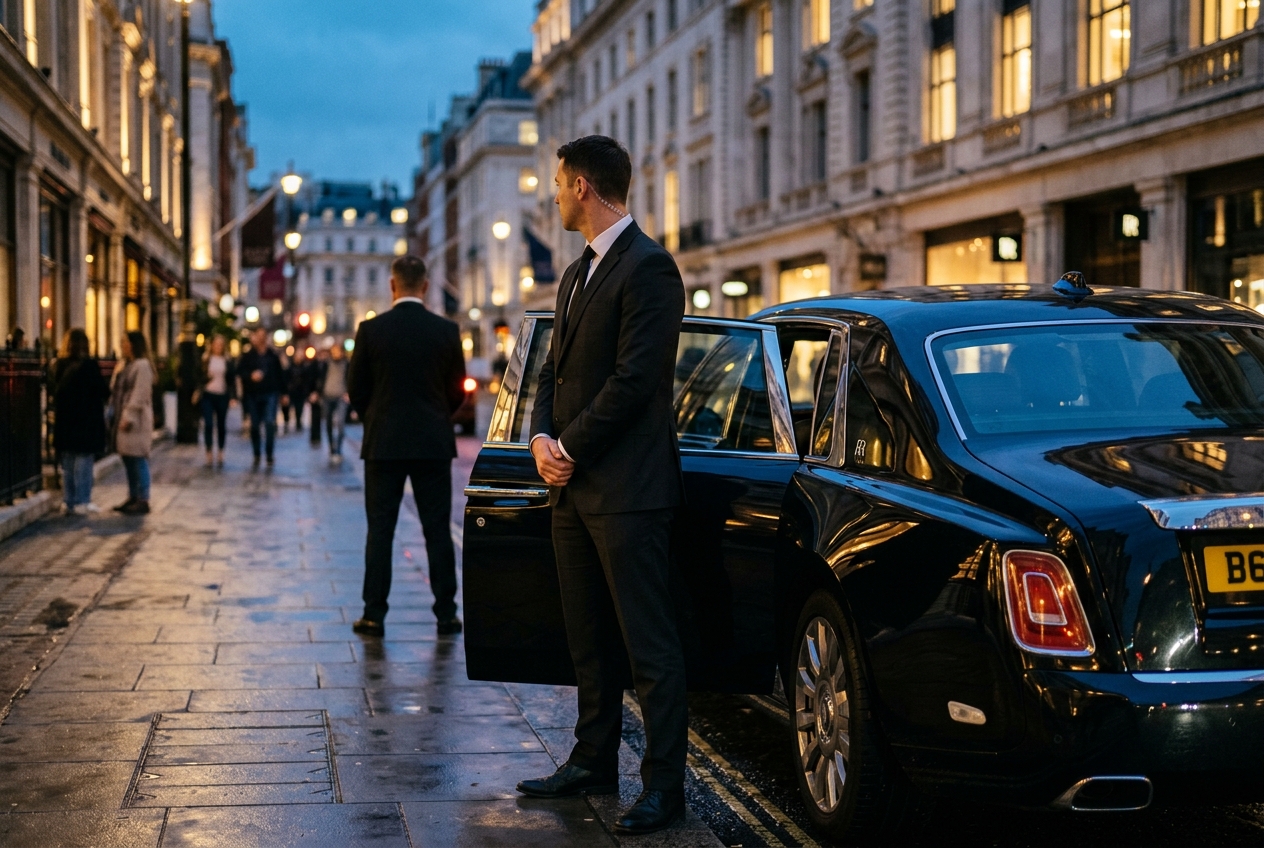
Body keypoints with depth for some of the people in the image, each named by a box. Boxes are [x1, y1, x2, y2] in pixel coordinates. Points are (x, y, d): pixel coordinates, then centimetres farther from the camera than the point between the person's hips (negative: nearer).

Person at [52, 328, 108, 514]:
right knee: (84, 460, 0)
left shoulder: (59, 366, 2)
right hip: (87, 422, -5)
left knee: (67, 464, 11)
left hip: (64, 422, 5)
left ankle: (69, 502, 13)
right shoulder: (89, 365, -14)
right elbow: (104, 391, -11)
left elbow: (55, 392, 10)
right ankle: (82, 500, -1)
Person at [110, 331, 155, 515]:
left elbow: (139, 396, -19)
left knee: (138, 460, -7)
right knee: (128, 460, 12)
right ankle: (132, 497, 19)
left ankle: (143, 500, -4)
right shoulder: (122, 365, 17)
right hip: (122, 418, 10)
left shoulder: (142, 366, -13)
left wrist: (129, 417, -21)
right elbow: (115, 391, 21)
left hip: (136, 421, -10)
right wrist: (113, 410, 12)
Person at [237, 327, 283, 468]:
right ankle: (256, 456, 15)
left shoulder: (273, 356, 9)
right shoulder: (247, 356, 7)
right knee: (254, 426, 5)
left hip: (270, 394, -1)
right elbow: (240, 371, 0)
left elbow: (279, 375, 10)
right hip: (253, 394, 1)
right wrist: (251, 375, -19)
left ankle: (269, 456, -7)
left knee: (270, 422, -13)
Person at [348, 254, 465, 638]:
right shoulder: (447, 331, -3)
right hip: (434, 444, 1)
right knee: (438, 531, 6)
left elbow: (356, 389, 1)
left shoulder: (371, 329, -5)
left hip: (383, 443, -1)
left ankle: (374, 615, 4)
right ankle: (446, 614, 8)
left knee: (380, 531, 4)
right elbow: (458, 390, 4)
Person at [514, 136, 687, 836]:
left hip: (626, 488, -9)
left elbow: (635, 379, -18)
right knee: (588, 638, 15)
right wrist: (542, 438, 0)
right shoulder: (577, 275, 20)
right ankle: (594, 761, 25)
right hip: (573, 488, 9)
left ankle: (664, 783, 1)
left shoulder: (648, 267, -11)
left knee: (648, 642, -5)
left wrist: (571, 449, -12)